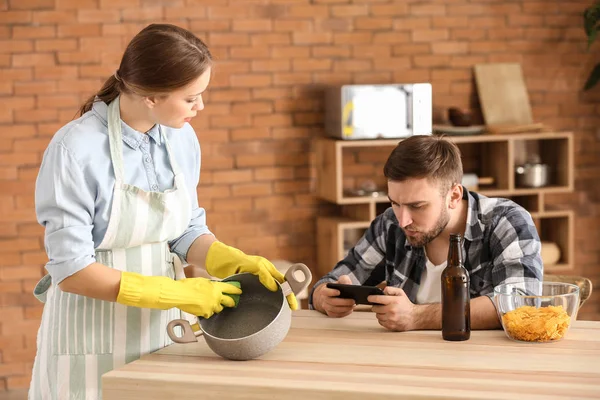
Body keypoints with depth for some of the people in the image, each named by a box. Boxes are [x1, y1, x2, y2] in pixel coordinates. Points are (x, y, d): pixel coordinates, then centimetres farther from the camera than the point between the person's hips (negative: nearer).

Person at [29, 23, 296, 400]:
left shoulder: (182, 139, -1)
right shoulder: (76, 150, -19)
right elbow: (72, 272, -20)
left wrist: (240, 262, -10)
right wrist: (180, 293, -21)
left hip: (163, 333, 5)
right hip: (94, 345, -5)